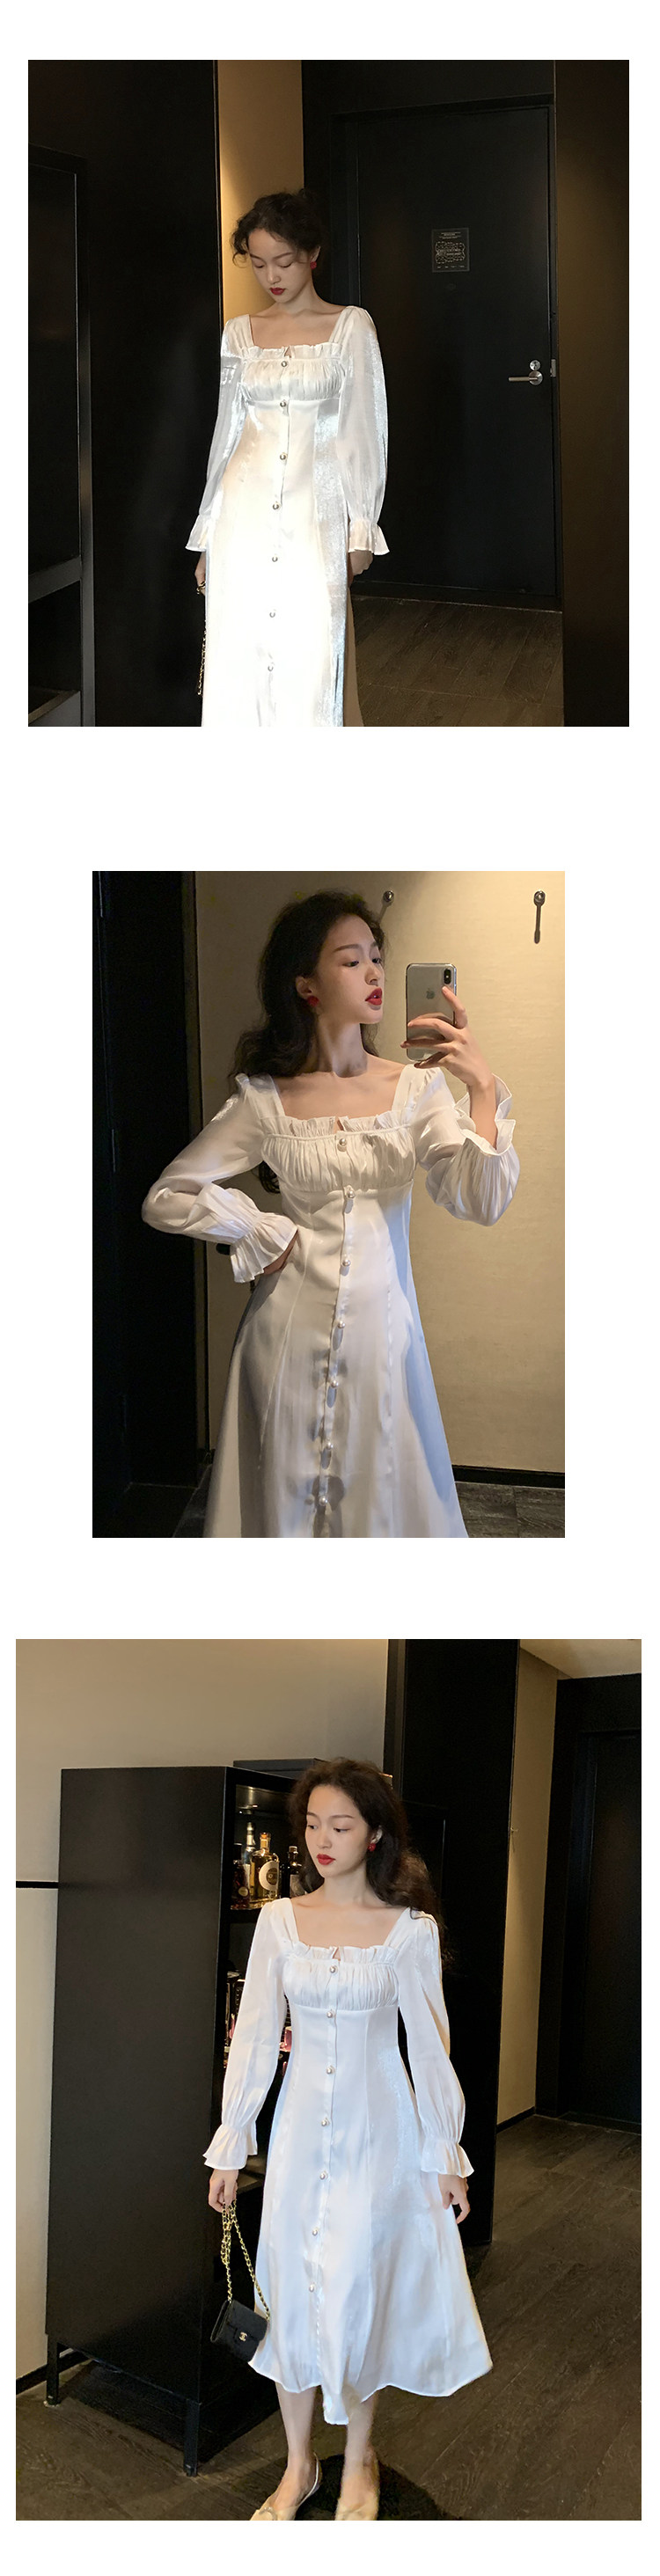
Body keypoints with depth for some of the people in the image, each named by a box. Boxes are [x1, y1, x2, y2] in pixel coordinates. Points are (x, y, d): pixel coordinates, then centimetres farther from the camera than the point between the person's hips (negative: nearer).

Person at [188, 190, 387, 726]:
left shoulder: (350, 326, 3)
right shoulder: (240, 334, 11)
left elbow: (364, 430, 1)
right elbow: (228, 430, 15)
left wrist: (361, 527, -6)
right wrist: (208, 533, 13)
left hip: (315, 510, -3)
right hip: (246, 508, 3)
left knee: (313, 657, -9)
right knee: (241, 654, 0)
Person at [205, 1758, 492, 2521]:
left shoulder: (410, 1929, -7)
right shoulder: (279, 1921, -2)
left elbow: (429, 2044, -2)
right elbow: (253, 2036, 1)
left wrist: (447, 2153, 0)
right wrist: (230, 2144, 2)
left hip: (378, 2128, -2)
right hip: (300, 2126, 2)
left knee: (359, 2287, 2)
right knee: (292, 2289, 7)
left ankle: (358, 2461, 24)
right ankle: (298, 2465, 24)